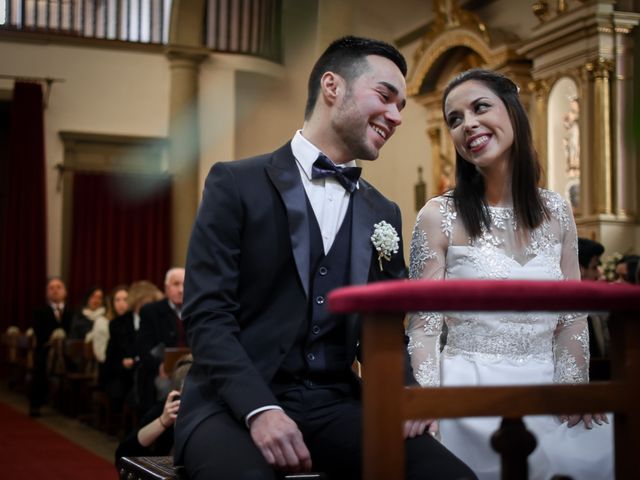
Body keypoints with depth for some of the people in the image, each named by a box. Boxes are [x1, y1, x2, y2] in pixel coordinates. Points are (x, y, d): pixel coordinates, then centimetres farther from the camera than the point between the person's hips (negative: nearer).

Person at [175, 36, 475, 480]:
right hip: (235, 404, -5)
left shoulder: (384, 214, 15)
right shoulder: (236, 184, -1)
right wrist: (259, 409, -23)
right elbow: (207, 314, -8)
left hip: (334, 405, 5)